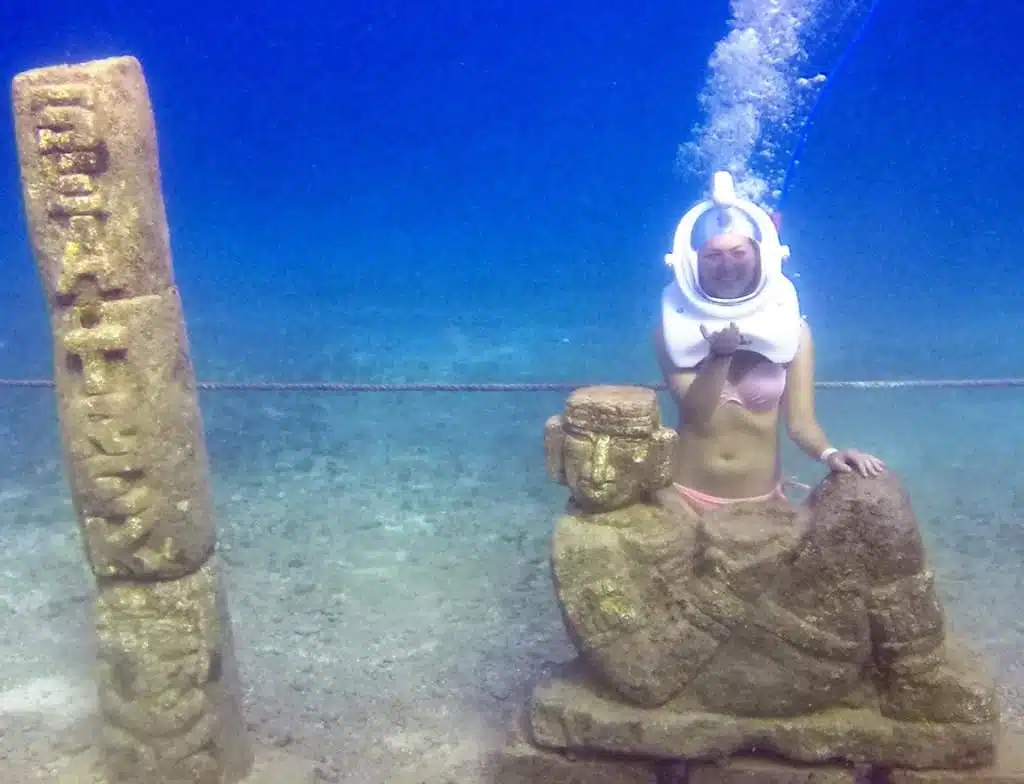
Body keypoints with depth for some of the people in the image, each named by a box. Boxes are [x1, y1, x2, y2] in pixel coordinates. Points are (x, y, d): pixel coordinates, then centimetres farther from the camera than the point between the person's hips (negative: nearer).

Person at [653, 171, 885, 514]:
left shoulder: (791, 328, -5)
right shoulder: (674, 326, -6)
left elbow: (800, 419, -7)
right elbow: (694, 409, -15)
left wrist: (829, 453, -27)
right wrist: (719, 355, -30)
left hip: (761, 497, 1)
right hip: (688, 494, -1)